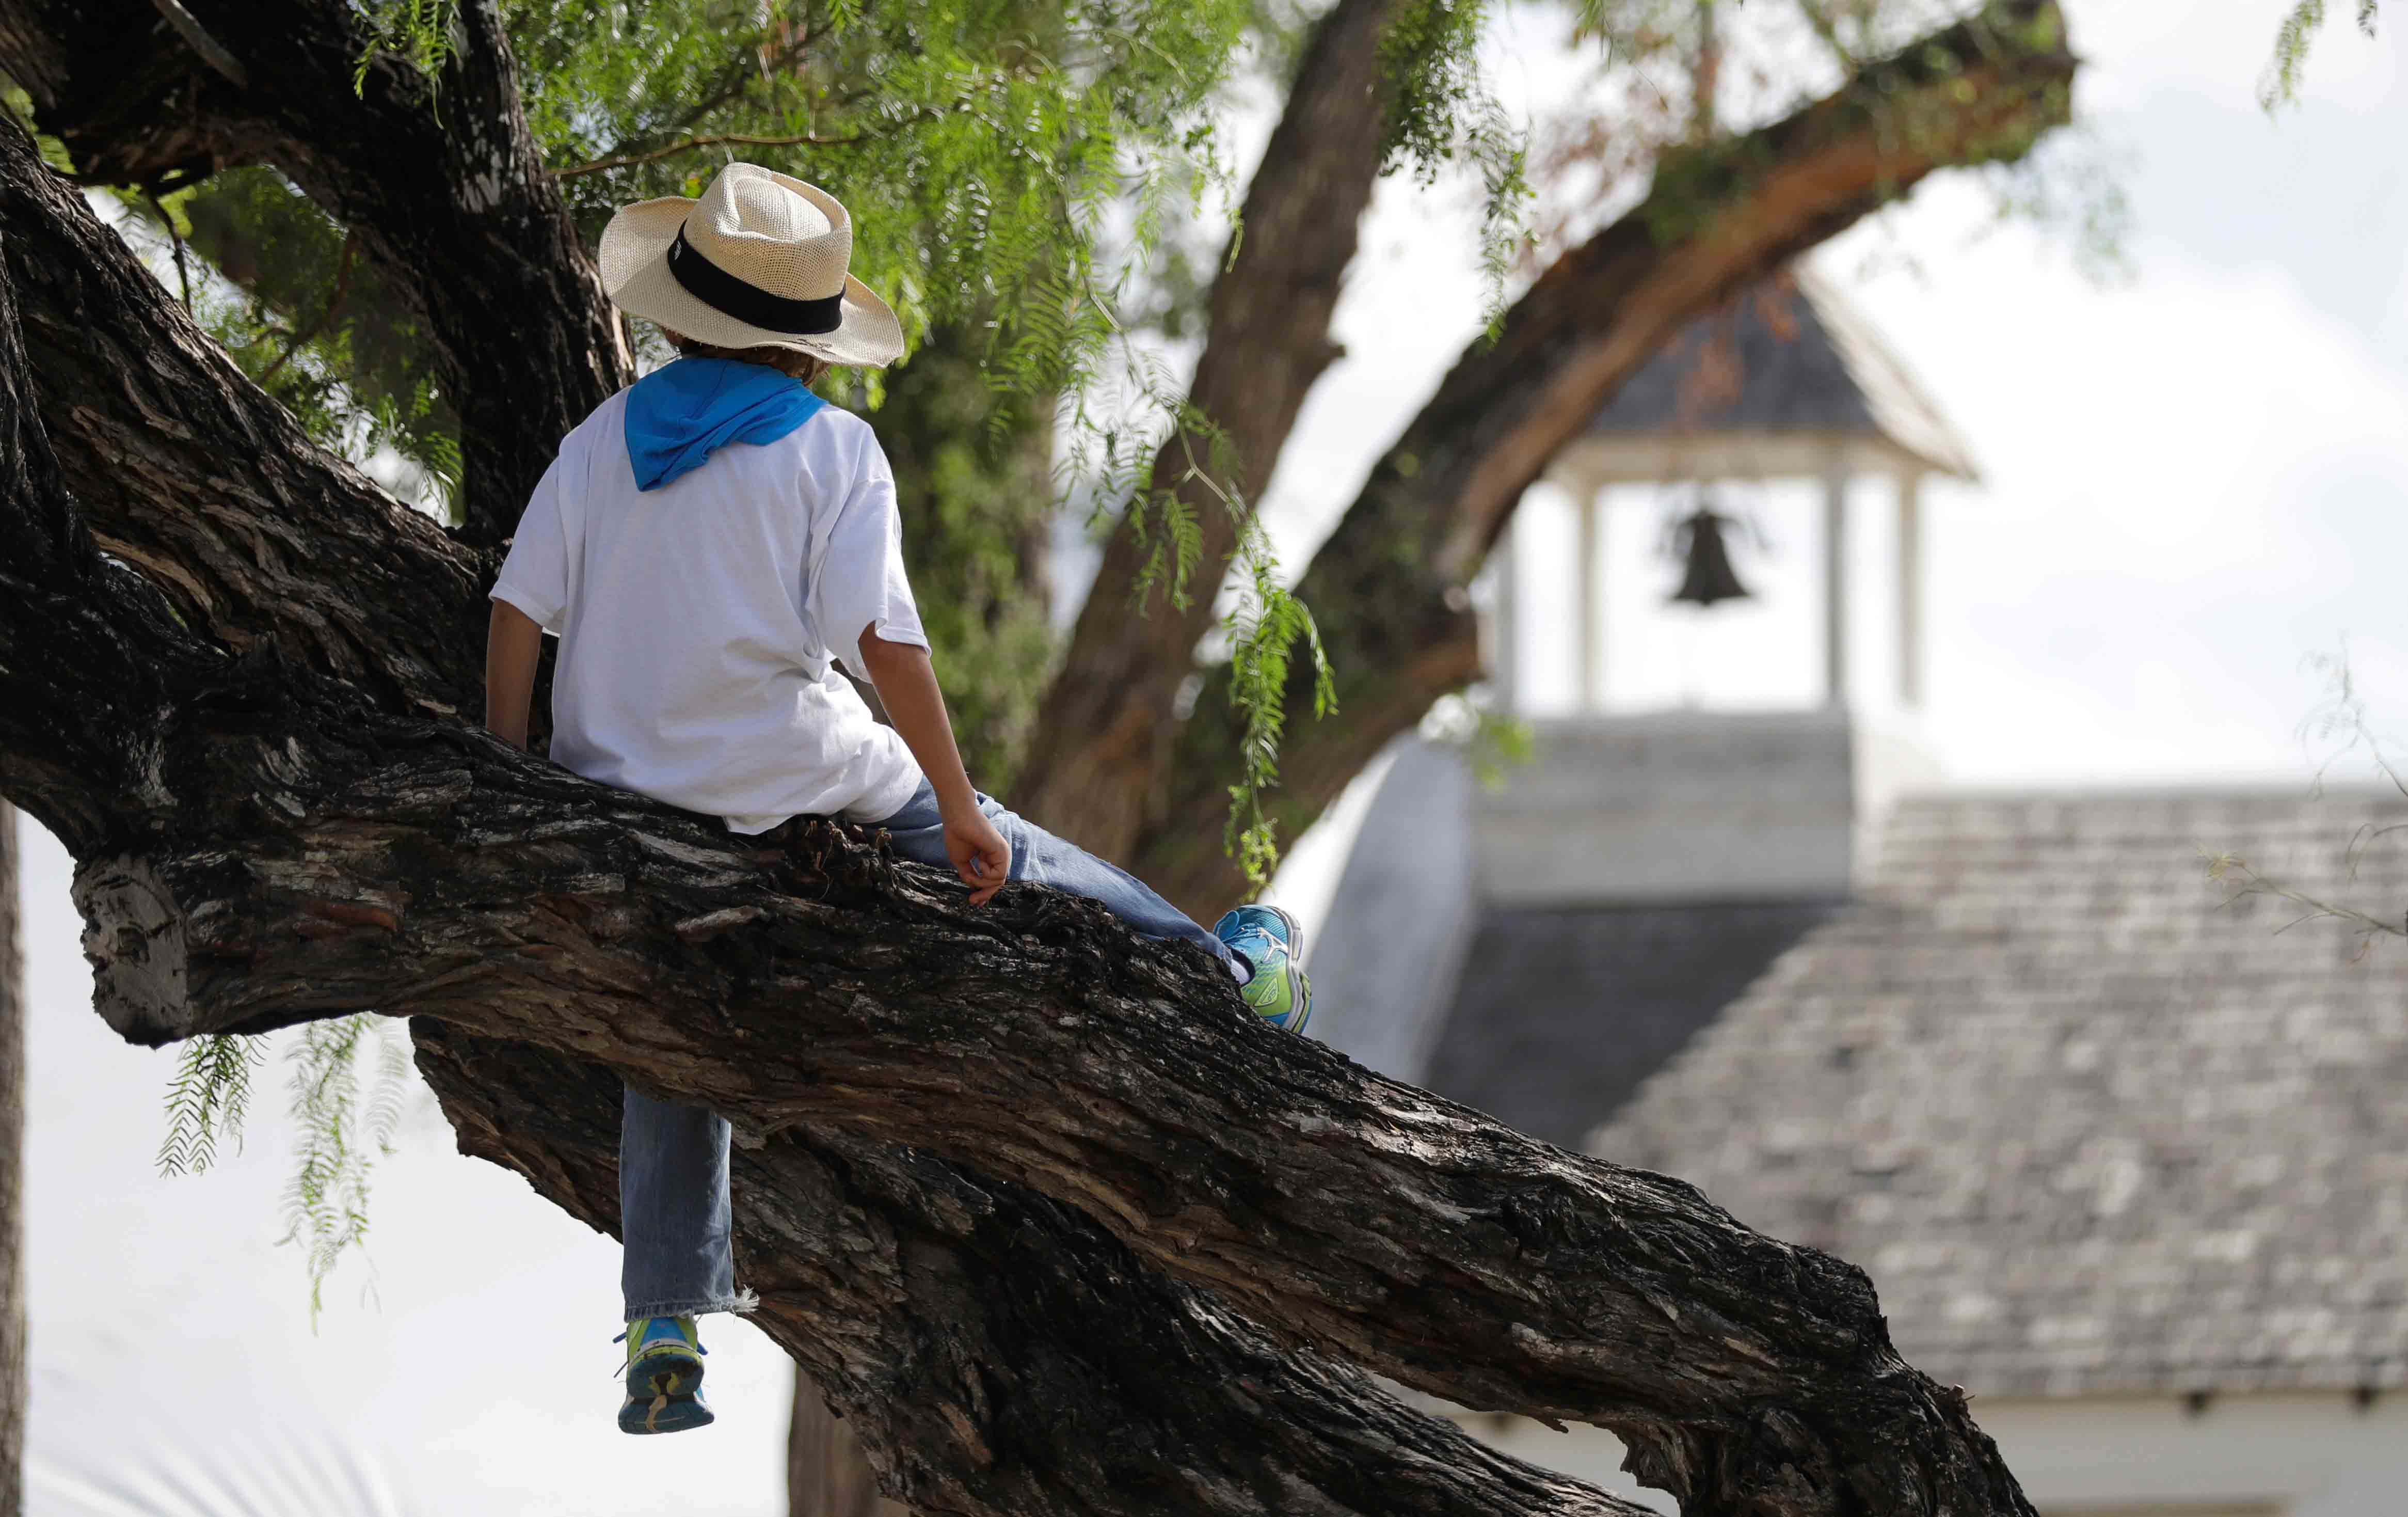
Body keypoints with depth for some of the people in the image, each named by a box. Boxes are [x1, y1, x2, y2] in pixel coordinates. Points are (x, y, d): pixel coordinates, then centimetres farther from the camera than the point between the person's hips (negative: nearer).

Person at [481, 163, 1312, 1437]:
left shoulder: (604, 439, 3)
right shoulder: (830, 449, -8)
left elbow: (518, 613, -1)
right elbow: (882, 637, -15)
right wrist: (955, 806, -9)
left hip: (621, 791, 3)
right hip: (789, 783, -3)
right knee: (1003, 861, 19)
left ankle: (665, 1331, 8)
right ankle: (1222, 979, 36)